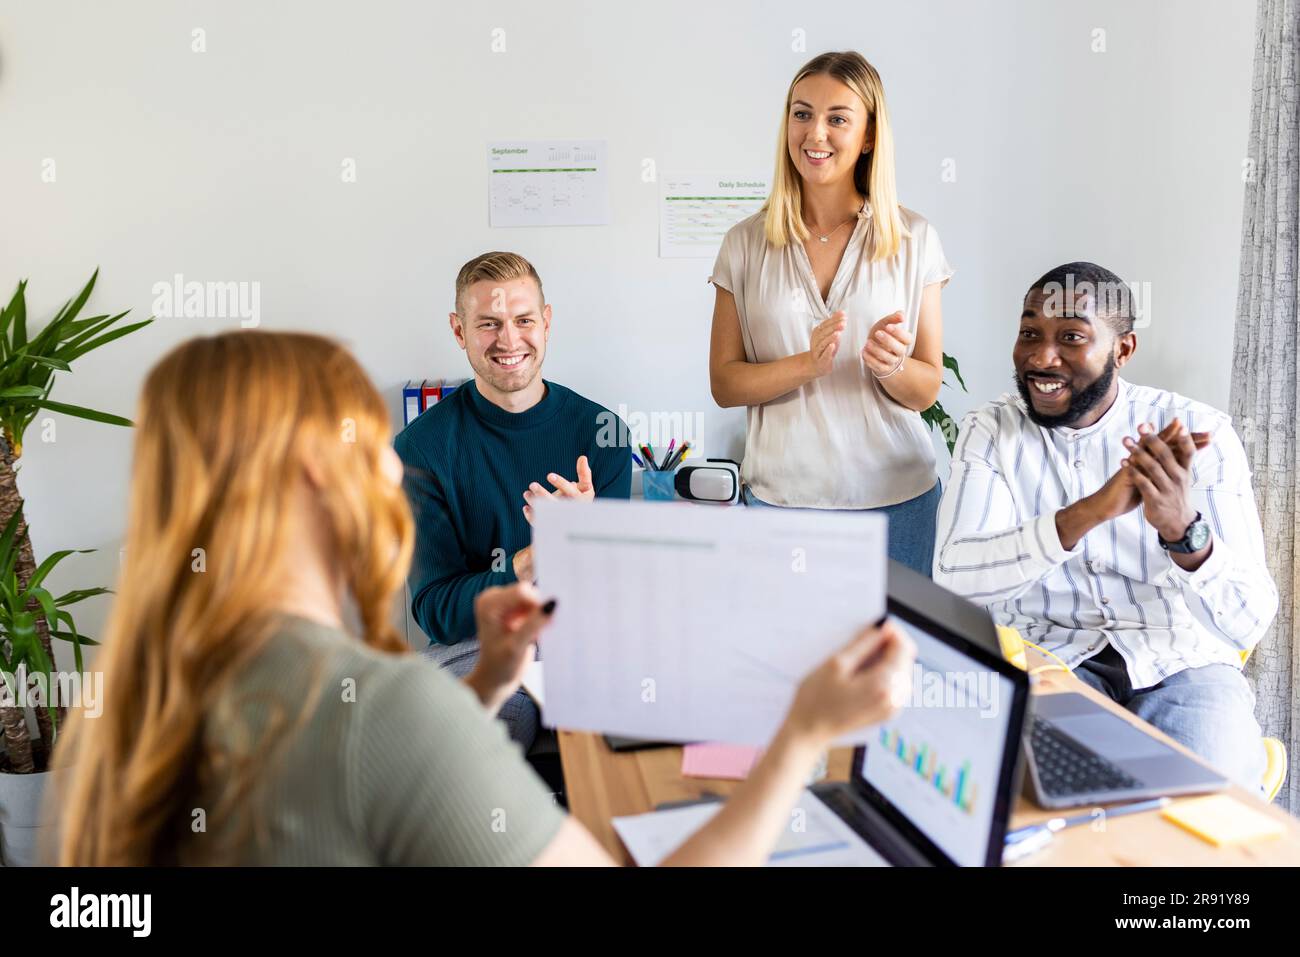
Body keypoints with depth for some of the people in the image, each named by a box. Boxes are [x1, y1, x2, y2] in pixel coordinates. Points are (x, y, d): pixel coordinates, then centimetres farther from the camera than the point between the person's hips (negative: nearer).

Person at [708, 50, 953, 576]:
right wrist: (806, 364, -18)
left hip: (897, 498, 0)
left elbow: (927, 389, 2)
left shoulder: (914, 240, 0)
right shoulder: (746, 243, 1)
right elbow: (723, 384, -2)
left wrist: (891, 368, -20)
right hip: (779, 494, 0)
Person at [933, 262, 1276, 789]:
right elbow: (953, 577, -21)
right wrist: (1091, 510, -34)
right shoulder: (991, 431, -4)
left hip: (1181, 665, 0)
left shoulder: (1196, 430, -7)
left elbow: (1248, 622, -14)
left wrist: (1183, 527, -35)